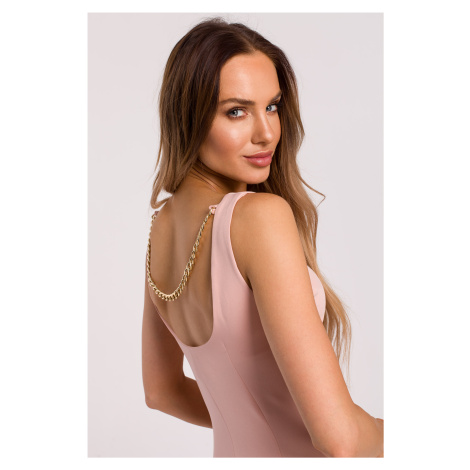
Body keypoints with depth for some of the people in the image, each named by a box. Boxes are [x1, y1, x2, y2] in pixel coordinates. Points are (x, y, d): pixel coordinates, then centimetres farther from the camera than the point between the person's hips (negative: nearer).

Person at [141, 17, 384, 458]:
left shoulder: (162, 226, -4)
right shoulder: (261, 216, -28)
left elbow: (161, 390, 8)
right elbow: (339, 437, -31)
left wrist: (253, 423, 12)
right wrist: (380, 432, -11)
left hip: (235, 451, 7)